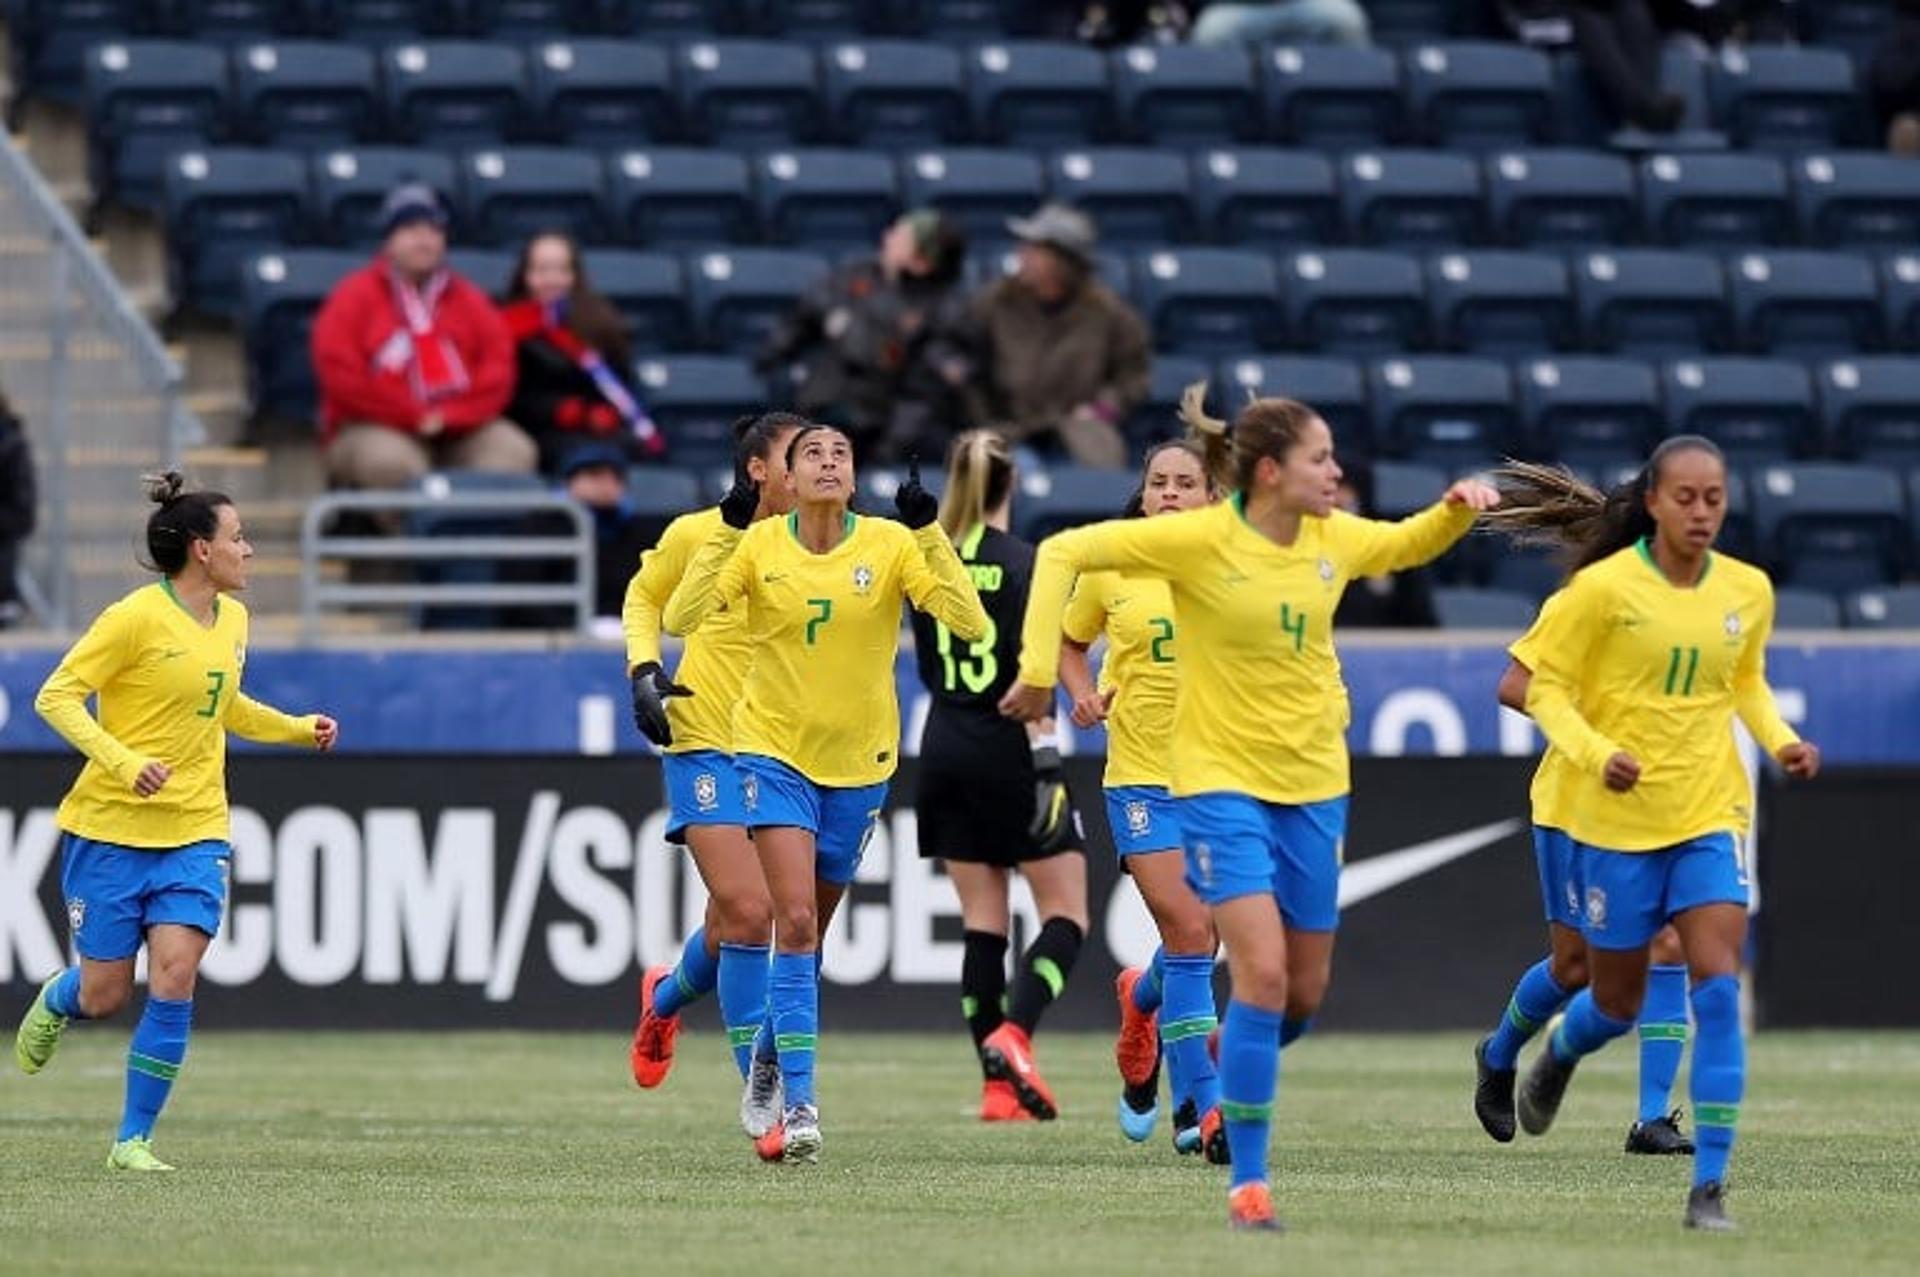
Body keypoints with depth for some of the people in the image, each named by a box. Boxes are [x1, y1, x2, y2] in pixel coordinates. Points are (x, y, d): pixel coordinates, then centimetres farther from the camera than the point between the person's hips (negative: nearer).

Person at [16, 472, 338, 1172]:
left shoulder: (233, 620, 9)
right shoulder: (136, 617, -14)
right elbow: (55, 696, -14)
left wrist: (299, 728, 16)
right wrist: (123, 760, -26)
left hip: (195, 832, 5)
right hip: (109, 827, -5)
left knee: (174, 977, -13)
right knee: (104, 996, 2)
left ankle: (133, 1139, -2)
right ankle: (55, 1001, 41)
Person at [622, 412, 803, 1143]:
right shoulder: (698, 536, -3)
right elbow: (643, 596, 14)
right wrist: (645, 669, -2)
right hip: (707, 745, -3)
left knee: (735, 919, 9)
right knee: (749, 912, -16)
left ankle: (667, 997, 43)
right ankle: (760, 1085, -8)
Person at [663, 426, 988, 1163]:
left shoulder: (890, 545, -8)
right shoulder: (758, 546, -7)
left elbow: (969, 623, -18)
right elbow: (679, 617, -17)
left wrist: (929, 533, -24)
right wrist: (729, 529, -24)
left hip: (858, 762, 2)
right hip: (774, 750, -2)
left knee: (808, 932, 14)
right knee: (795, 922, -17)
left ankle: (772, 1046, 43)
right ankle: (798, 1104, -16)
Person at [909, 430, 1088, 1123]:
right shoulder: (1018, 562, -10)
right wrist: (1046, 759, -16)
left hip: (945, 749, 5)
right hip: (1008, 753, -5)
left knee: (982, 922, 7)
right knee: (1066, 915, 2)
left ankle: (998, 1086, 3)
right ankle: (1013, 1034, -20)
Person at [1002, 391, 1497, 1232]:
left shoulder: (1336, 541, 1)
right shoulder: (1200, 540, -15)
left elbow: (1411, 544, 23)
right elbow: (1063, 553, -11)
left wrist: (1457, 510, 2)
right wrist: (1039, 669, -15)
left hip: (1314, 784, 6)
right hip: (1222, 781, -6)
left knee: (1305, 992, 9)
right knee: (1264, 974, -18)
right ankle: (1248, 1182, -10)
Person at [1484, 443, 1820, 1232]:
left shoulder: (1748, 592, 1)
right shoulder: (1603, 589, -11)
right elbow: (1546, 687, -7)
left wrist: (1779, 740, 1)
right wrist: (1595, 753, -22)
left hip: (1710, 816, 2)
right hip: (1618, 817, -2)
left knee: (1718, 988, -14)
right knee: (1617, 1003, 10)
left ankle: (1710, 1186, -12)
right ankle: (1556, 1060, 49)